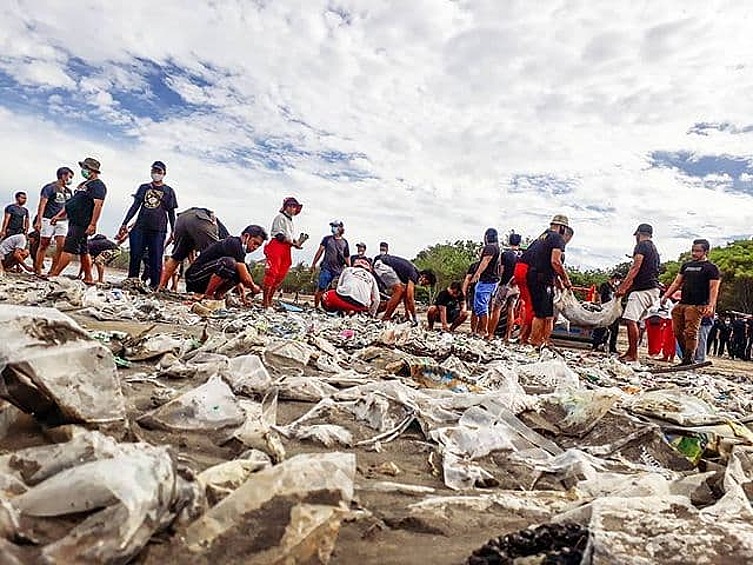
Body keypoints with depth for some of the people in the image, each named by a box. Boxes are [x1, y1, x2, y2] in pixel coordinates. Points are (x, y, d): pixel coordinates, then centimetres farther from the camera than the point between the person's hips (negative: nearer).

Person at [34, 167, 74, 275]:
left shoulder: (68, 191, 16)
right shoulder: (50, 188, -4)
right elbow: (42, 204, -10)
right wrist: (38, 220, -17)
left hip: (62, 221, 6)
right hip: (48, 220, -6)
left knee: (61, 246, -5)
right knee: (43, 245, 0)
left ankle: (53, 270, 2)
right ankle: (38, 270, 6)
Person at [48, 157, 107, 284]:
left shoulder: (98, 185, -9)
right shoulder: (84, 184, 22)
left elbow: (98, 205, -21)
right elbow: (71, 202, 28)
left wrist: (93, 224, -28)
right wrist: (59, 215, 25)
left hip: (82, 224, -10)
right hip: (75, 221, 10)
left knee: (69, 249, -9)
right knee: (83, 251, 10)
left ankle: (54, 274, -8)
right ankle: (88, 278, 13)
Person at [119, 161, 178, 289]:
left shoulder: (168, 191, 10)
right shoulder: (144, 187, 16)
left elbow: (171, 212, 10)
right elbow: (135, 206, 14)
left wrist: (173, 231, 3)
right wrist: (125, 223, 7)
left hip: (158, 230, -2)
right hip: (140, 227, 2)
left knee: (156, 258, -4)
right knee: (135, 255, -1)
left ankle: (154, 285, -1)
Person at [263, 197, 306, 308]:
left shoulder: (290, 221, 27)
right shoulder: (280, 217, 2)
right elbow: (279, 235, -10)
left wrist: (299, 241, 6)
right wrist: (293, 243, -11)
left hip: (286, 249, 9)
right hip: (276, 247, -9)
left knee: (280, 276, 4)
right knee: (272, 273, -12)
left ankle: (270, 299, 9)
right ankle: (265, 301, -13)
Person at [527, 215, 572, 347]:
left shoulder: (543, 236, 21)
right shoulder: (558, 238, -6)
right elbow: (555, 262, -18)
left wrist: (558, 280, 24)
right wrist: (566, 279, -8)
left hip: (532, 276, 9)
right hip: (544, 280, -9)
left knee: (538, 313, 15)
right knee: (548, 316, -2)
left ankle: (534, 343, 17)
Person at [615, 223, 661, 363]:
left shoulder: (641, 246, -4)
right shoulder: (654, 249, 26)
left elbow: (635, 269, -15)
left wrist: (622, 287, -16)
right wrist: (626, 288, 28)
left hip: (643, 289, -10)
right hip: (652, 289, 10)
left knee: (630, 320, -14)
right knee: (633, 321, 13)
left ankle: (633, 355, -17)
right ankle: (630, 352, 16)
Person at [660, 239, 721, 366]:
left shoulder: (711, 268, 2)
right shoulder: (686, 265, 20)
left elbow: (714, 288, -6)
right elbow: (677, 282, 22)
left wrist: (711, 305, -18)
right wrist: (666, 295, 10)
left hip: (697, 306, -6)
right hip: (682, 303, 7)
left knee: (691, 333, -11)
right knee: (678, 332, 5)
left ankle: (688, 360, -7)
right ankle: (685, 356, 15)